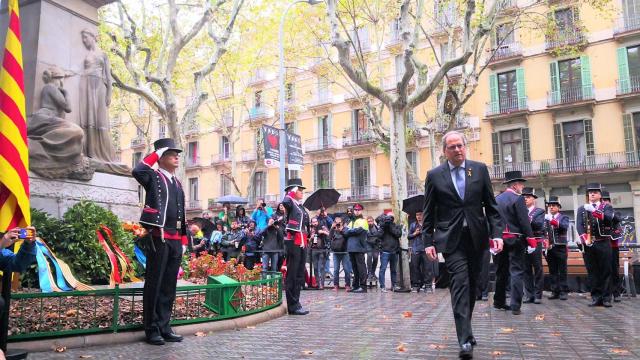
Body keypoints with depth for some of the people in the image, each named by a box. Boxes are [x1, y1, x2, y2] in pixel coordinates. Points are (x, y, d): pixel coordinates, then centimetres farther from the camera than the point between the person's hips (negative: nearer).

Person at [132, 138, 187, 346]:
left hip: (175, 241, 7)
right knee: (154, 284, 1)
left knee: (169, 285, 10)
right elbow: (137, 172, -24)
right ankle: (152, 330, 9)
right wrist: (156, 153, -10)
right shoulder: (153, 177, 0)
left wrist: (184, 240, 15)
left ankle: (164, 327, 17)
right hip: (159, 238, -7)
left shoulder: (178, 184, 19)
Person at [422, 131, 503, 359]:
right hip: (452, 239, -3)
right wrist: (428, 241, -3)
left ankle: (464, 329, 31)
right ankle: (465, 340, -11)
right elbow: (428, 213, 3)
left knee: (471, 286, 12)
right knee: (460, 285, -11)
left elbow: (491, 205, 6)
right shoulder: (434, 176, 1)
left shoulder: (480, 169, 5)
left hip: (476, 238, 3)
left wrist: (496, 233, -4)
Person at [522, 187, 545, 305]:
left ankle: (538, 295, 5)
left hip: (536, 243, -3)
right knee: (526, 270, 5)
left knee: (538, 269, 0)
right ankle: (529, 295, 10)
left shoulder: (539, 211, 5)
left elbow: (539, 224, -13)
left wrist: (528, 219, -27)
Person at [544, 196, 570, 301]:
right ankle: (555, 291, 8)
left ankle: (563, 292, 3)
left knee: (562, 271, 0)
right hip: (549, 248, 2)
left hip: (560, 248, -2)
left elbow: (565, 227, -16)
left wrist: (556, 222, -30)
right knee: (552, 271, 4)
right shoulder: (545, 218, 14)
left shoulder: (564, 217, 8)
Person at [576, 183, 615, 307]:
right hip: (588, 244, 2)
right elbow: (579, 226, 0)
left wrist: (593, 210, -28)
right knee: (592, 272, 3)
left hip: (603, 244, -1)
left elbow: (608, 218, -15)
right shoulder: (582, 209, 13)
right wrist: (585, 240, -14)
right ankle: (596, 297, 8)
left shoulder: (607, 207, 8)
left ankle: (606, 298, 7)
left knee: (605, 271, 1)